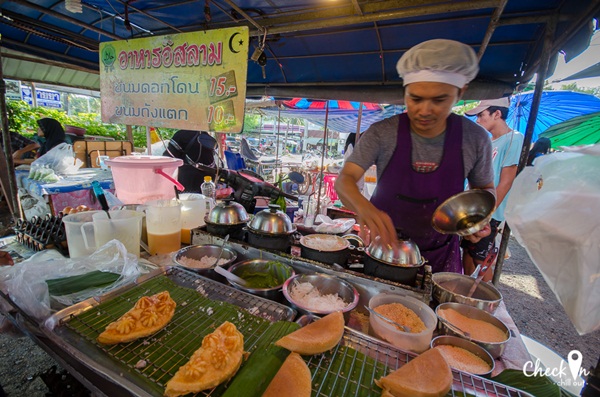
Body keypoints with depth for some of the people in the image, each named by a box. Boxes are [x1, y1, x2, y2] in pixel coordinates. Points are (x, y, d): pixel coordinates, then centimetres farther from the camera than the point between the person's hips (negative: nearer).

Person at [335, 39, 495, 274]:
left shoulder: (475, 139, -11)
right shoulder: (381, 134, -18)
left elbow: (485, 188, 5)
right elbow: (345, 180, -25)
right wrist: (363, 207, -47)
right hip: (384, 241, 0)